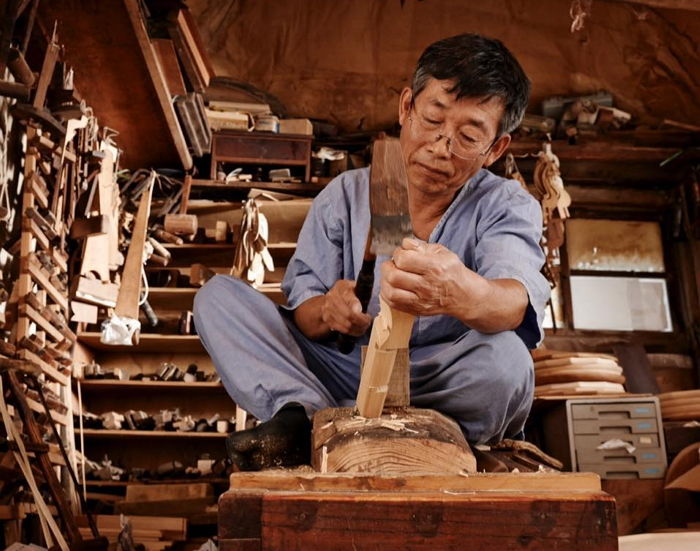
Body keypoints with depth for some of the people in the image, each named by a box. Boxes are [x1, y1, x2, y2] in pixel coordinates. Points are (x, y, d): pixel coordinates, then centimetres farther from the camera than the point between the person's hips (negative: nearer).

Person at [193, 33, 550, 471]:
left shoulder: (508, 206, -5)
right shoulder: (345, 196, 4)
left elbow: (515, 302, -27)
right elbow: (303, 312, -1)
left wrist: (462, 293, -52)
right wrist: (328, 312, -27)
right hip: (346, 375, 2)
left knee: (506, 358, -35)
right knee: (218, 295, -5)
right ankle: (304, 414, -28)